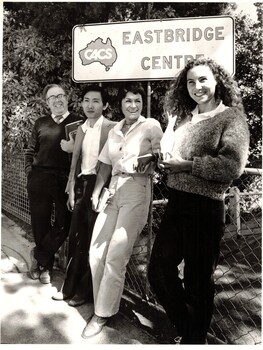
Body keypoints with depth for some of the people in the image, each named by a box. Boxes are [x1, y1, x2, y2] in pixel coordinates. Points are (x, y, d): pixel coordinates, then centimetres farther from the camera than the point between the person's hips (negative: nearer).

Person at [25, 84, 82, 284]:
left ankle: (39, 256, 27)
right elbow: (30, 151, 16)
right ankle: (46, 265, 29)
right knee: (40, 224, 9)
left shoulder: (79, 122, 2)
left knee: (63, 225, 1)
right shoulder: (41, 123, 13)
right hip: (39, 179, 3)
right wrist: (30, 171, 5)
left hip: (66, 181, -2)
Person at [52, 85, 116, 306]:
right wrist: (71, 190, 9)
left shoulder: (110, 127, -9)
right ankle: (70, 287, 30)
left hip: (99, 185, -6)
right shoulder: (81, 129, 11)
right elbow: (75, 161, 12)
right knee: (75, 236, 12)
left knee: (92, 238, 6)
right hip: (82, 185, 6)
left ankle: (86, 290, 25)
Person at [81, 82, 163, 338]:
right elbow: (106, 165, 17)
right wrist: (96, 192, 8)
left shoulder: (151, 126, 0)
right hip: (113, 190, 6)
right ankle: (102, 304, 22)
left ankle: (103, 313, 13)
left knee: (116, 255, -6)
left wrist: (151, 160, -23)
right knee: (96, 252, 3)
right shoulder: (114, 130, 16)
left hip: (137, 190, -6)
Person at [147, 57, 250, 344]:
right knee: (158, 269, 15)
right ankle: (187, 328, 41)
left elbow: (232, 166, -20)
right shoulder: (183, 116, 13)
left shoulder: (231, 116, -7)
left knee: (197, 281, 9)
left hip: (204, 209, -7)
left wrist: (186, 165, -16)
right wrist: (165, 159, -3)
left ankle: (195, 338, 37)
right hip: (175, 204, 7)